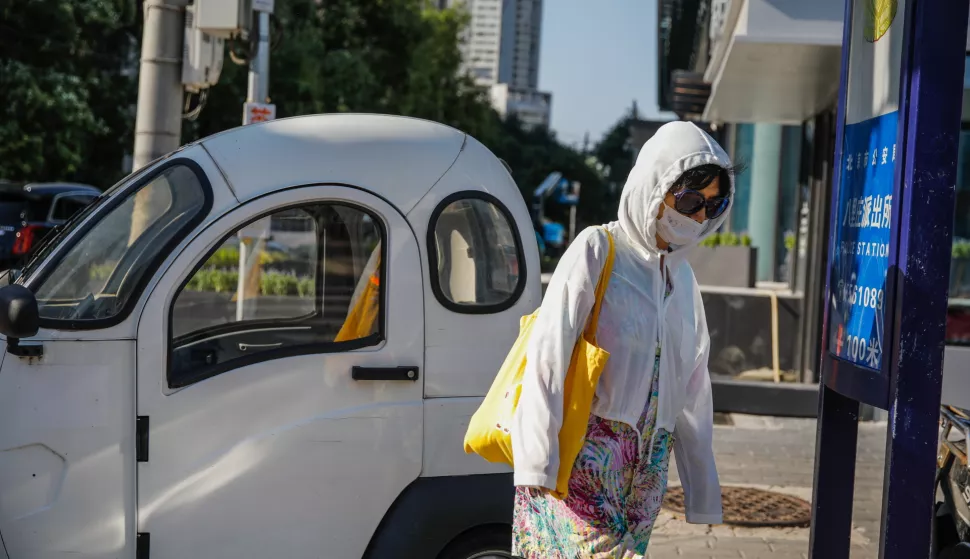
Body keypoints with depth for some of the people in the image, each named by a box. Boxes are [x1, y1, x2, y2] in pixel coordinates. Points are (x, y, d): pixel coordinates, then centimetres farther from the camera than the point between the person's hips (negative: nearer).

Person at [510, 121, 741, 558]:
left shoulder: (681, 277, 17)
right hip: (586, 454, -6)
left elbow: (693, 390, 21)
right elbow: (547, 356, -11)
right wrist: (536, 462, -18)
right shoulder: (598, 251, -3)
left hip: (647, 466, 6)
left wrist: (702, 487, 20)